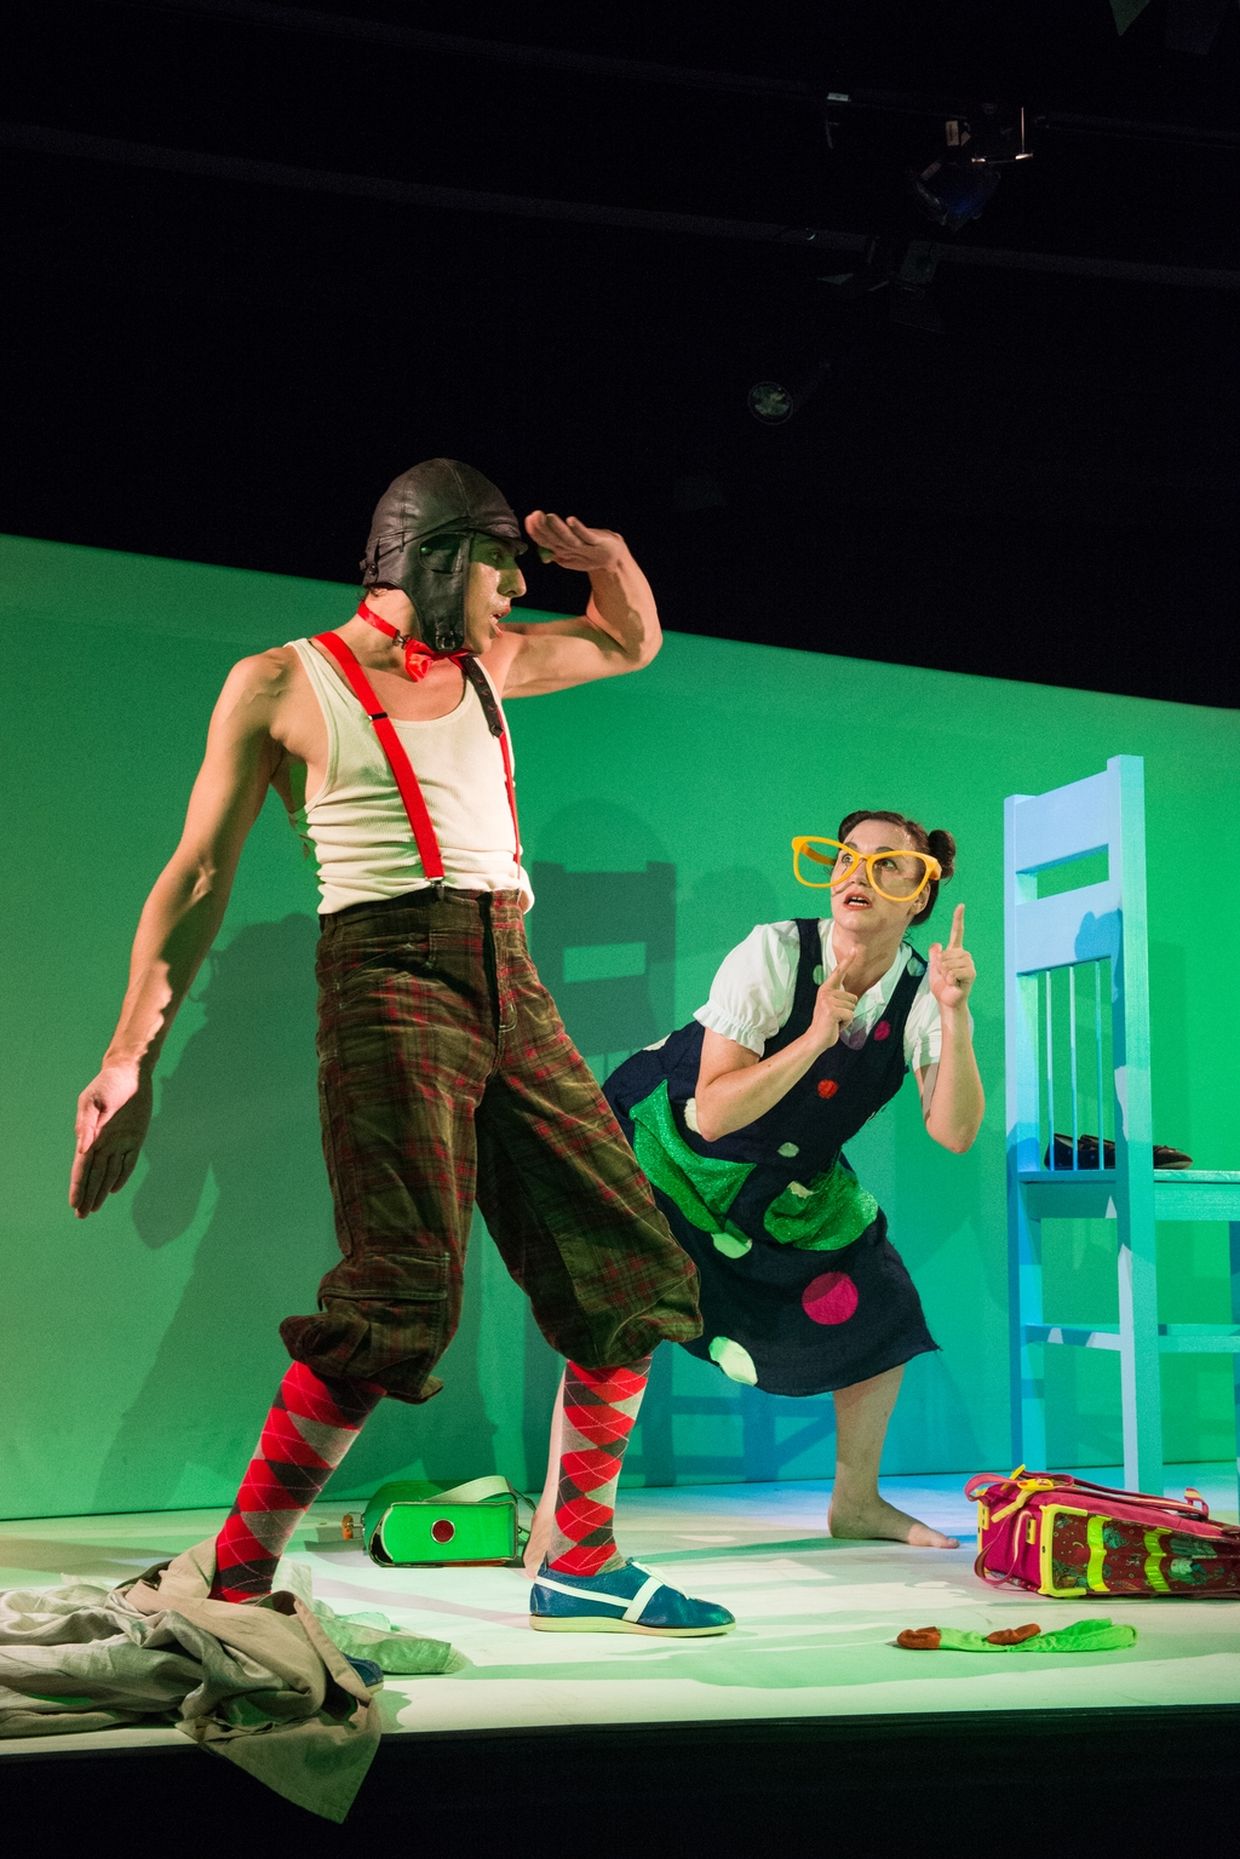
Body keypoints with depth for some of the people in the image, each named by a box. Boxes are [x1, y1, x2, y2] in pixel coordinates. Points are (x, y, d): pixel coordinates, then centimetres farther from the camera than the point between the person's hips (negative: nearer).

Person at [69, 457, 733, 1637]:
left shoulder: (484, 664, 21)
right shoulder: (284, 684, 4)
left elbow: (631, 644, 38)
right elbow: (199, 878, 3)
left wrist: (609, 559, 14)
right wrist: (130, 1061, -3)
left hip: (508, 985, 7)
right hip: (391, 976, -7)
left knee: (630, 1273, 3)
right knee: (404, 1294, -20)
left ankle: (578, 1566, 16)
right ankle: (230, 1588, -12)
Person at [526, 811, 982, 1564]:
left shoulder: (922, 989, -15)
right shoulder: (774, 954, -27)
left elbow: (954, 1133, -23)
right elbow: (712, 1115, -31)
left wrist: (955, 1016, -33)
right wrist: (815, 1038, -38)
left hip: (793, 1178, 5)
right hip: (676, 1145, -5)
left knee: (883, 1310, 4)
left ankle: (856, 1501, 24)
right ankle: (558, 1516, -16)